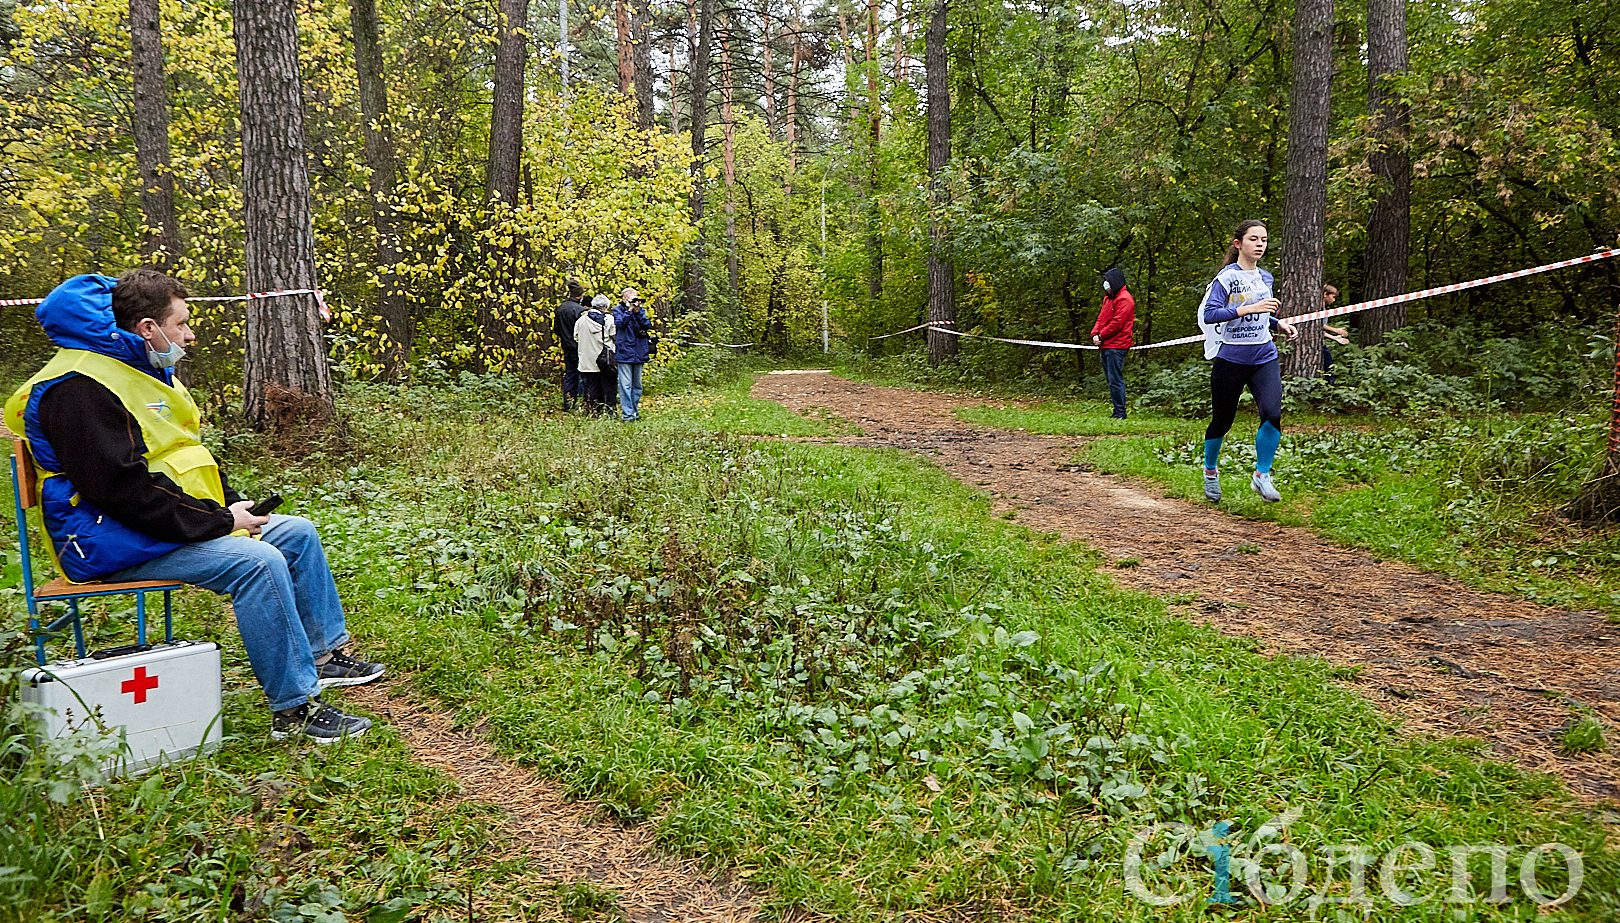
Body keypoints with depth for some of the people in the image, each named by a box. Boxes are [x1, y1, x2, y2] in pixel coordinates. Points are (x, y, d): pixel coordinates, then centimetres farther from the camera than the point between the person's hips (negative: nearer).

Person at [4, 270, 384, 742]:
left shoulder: (145, 370, 15)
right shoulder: (80, 389, -19)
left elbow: (186, 456, 21)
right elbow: (121, 487, -26)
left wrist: (231, 506, 5)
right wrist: (218, 520, -22)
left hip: (187, 521, 11)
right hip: (116, 542, -11)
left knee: (298, 533, 9)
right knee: (257, 560, -29)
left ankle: (324, 653, 15)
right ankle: (294, 708, -24)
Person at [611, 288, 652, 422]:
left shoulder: (641, 311, 12)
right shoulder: (618, 310, 0)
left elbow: (647, 326, -2)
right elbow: (619, 323, -18)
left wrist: (638, 312, -10)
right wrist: (629, 310, -14)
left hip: (639, 353, 5)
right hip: (624, 352, -5)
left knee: (637, 384, 11)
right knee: (625, 384, -8)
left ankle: (635, 411, 20)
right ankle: (627, 414, -7)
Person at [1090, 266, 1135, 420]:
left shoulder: (1124, 299, -10)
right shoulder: (1108, 298, 21)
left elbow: (1117, 323, -16)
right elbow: (1101, 318, 19)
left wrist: (1101, 336, -10)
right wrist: (1095, 334, 2)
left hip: (1116, 346, -10)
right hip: (1106, 345, 10)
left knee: (1115, 380, -10)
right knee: (1112, 379, 11)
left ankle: (1120, 413, -7)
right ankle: (1117, 411, 15)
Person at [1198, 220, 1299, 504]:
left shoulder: (1265, 277, 13)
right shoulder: (1227, 276, -7)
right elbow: (1209, 314, -19)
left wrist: (1280, 324, 9)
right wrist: (1249, 308, -25)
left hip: (1265, 358, 5)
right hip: (1230, 360, -4)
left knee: (1272, 414, -17)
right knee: (1222, 420, 7)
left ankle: (1262, 476, -3)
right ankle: (1210, 470, 32)